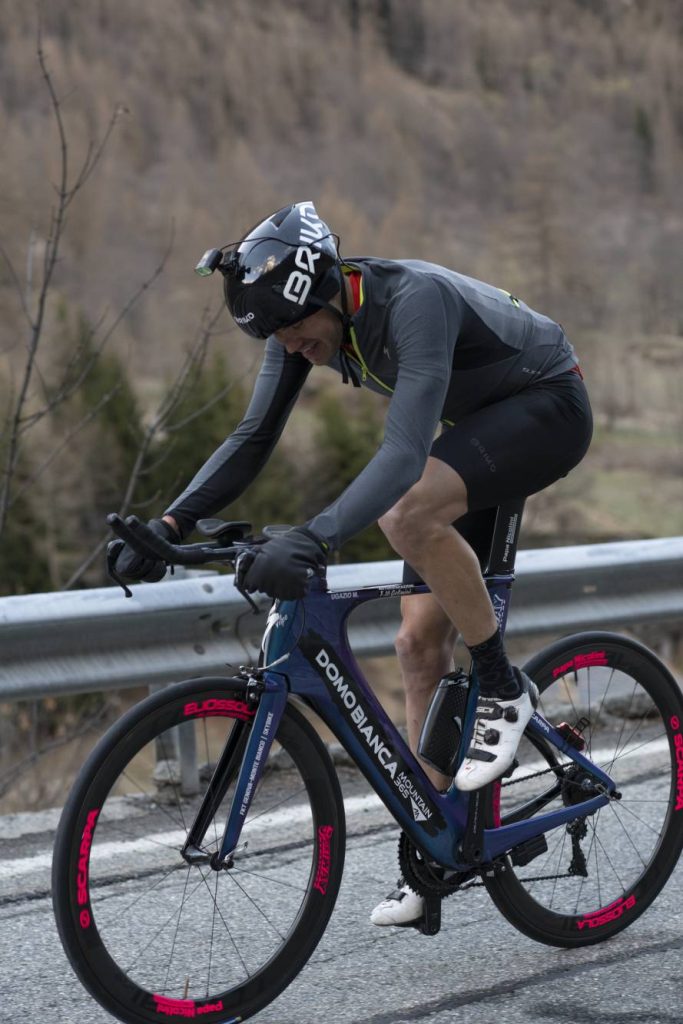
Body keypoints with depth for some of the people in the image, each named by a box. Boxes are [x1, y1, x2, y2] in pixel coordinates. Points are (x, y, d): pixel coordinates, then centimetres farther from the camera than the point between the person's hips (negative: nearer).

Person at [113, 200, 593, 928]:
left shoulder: (415, 300, -36)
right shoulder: (303, 317, -12)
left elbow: (405, 451, -46)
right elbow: (253, 438, -8)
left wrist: (313, 540, -57)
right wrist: (171, 525, -21)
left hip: (547, 408, -8)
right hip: (473, 429, 8)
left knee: (407, 513, -35)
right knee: (420, 639, 0)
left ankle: (503, 687, -14)